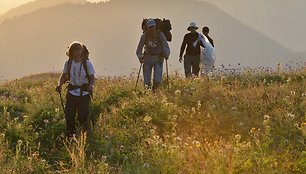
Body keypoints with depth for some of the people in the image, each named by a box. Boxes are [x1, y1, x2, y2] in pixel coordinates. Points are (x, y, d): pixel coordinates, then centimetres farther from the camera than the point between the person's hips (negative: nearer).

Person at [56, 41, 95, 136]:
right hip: (72, 92, 2)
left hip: (84, 93, -2)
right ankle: (70, 135, 14)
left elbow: (92, 78, -7)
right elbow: (64, 76, 11)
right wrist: (60, 85, -8)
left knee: (83, 116, -7)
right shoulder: (68, 63, 0)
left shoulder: (87, 63, -8)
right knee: (69, 115, -2)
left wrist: (91, 85, -30)